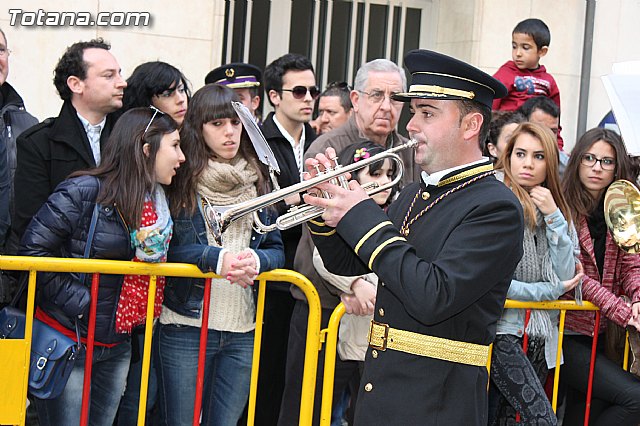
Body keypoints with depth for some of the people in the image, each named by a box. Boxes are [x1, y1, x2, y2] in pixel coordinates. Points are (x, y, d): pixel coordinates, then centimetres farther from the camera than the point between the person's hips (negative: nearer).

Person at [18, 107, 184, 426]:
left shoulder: (159, 204, 6)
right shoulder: (84, 191, -16)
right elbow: (32, 251, -17)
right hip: (67, 340, -7)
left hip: (116, 345, 7)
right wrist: (80, 304, -17)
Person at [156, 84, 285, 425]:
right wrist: (219, 259, -22)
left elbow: (277, 251, 8)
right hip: (185, 325, -4)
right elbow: (164, 246, -8)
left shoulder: (257, 181, 11)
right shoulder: (181, 179, -1)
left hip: (243, 330, 4)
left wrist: (256, 260, -15)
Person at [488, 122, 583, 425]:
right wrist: (547, 291, -4)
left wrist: (554, 217, -4)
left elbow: (567, 276, 4)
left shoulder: (555, 211, 14)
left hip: (539, 336, 6)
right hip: (502, 329, -6)